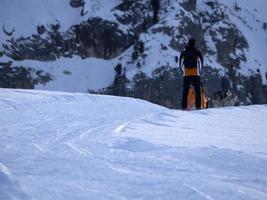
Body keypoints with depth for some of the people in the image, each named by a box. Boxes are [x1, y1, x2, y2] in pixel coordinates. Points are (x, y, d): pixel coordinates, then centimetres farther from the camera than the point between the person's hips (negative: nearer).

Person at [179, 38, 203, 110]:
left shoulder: (183, 53, 4)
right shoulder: (198, 52, 0)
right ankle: (198, 106, -5)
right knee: (197, 91, 2)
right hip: (195, 74, -1)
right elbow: (201, 63, 1)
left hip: (186, 74, 2)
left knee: (185, 91, 3)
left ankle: (184, 106, -4)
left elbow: (180, 64, 5)